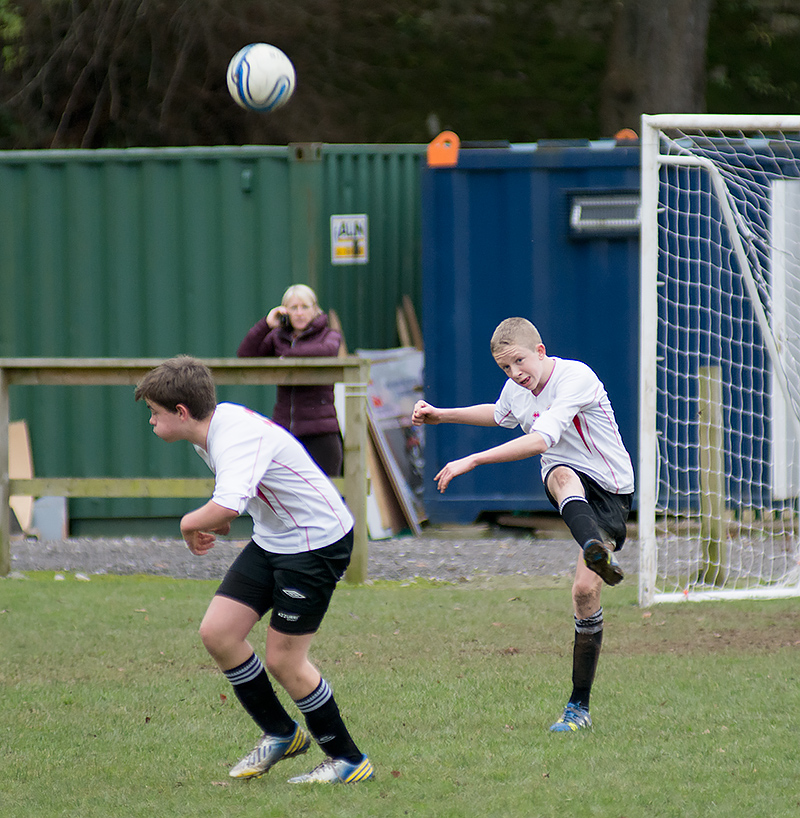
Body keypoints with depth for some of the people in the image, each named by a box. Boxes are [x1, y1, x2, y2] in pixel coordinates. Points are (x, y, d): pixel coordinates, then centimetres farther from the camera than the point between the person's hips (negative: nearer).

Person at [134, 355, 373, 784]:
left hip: (317, 540, -9)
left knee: (283, 660, -6)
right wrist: (204, 524, 11)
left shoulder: (238, 438, -29)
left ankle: (348, 760, 10)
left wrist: (190, 523, -26)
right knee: (216, 632, 2)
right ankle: (280, 733, 19)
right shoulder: (216, 422, 2)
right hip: (271, 539, 9)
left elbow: (226, 508, -47)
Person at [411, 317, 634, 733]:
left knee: (585, 589, -16)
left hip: (610, 491, -4)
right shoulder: (515, 390, 3)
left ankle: (579, 706, -2)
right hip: (565, 480, 4)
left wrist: (472, 461, -34)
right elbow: (499, 415, 31)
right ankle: (597, 550, -67)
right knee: (562, 476, -36)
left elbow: (541, 440, -33)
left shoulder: (576, 378, -21)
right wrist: (442, 415, 23)